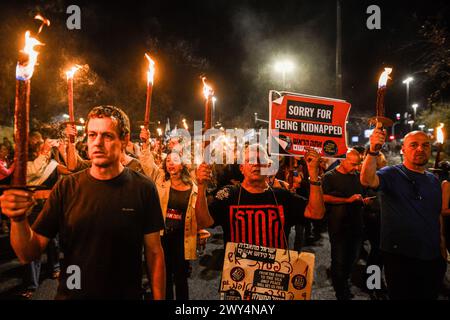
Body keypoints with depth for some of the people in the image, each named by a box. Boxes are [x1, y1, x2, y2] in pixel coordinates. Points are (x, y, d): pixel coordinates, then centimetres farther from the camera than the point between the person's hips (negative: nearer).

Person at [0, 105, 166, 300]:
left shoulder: (143, 189, -13)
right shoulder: (65, 188, -8)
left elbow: (154, 252, -9)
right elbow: (29, 254, -7)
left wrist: (159, 298, -14)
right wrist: (19, 219, -24)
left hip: (127, 294, -1)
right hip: (71, 294, 2)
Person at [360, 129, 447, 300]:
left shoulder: (433, 180, 10)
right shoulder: (392, 174, -9)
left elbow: (437, 215, 17)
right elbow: (367, 180, -32)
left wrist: (442, 247, 12)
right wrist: (373, 151, -47)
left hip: (432, 258, 6)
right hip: (400, 257, -6)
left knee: (430, 295, 19)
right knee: (400, 296, 8)